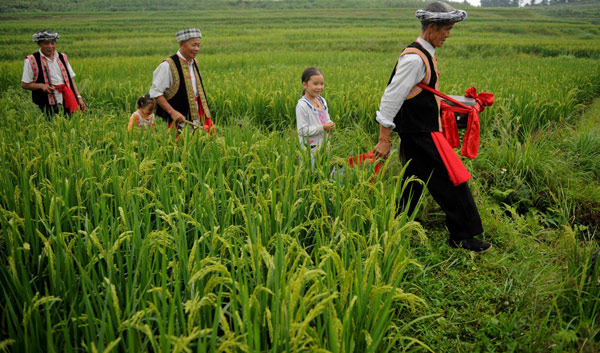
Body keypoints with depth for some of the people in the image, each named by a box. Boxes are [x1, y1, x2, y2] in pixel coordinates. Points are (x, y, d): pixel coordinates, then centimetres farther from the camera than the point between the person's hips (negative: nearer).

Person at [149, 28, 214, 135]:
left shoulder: (194, 63, 13)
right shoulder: (168, 66, -11)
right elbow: (155, 93, -11)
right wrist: (172, 112, -21)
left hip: (197, 118, 7)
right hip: (179, 122, -7)